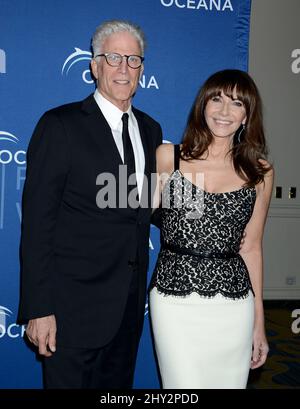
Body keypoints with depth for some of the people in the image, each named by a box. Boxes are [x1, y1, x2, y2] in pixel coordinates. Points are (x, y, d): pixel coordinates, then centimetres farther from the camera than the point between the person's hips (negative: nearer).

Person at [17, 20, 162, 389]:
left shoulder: (150, 129, 8)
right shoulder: (60, 125, -10)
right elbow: (37, 222, -13)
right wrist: (38, 309, -15)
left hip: (130, 302, 6)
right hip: (74, 303, -5)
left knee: (118, 385, 20)